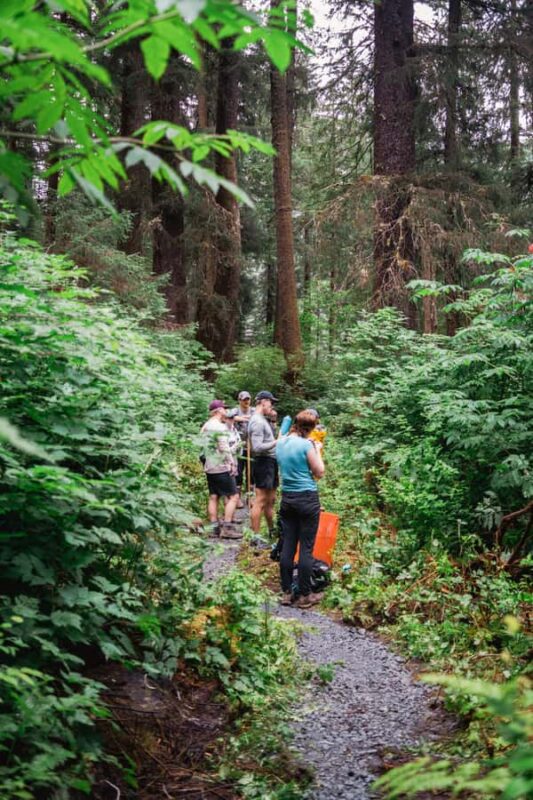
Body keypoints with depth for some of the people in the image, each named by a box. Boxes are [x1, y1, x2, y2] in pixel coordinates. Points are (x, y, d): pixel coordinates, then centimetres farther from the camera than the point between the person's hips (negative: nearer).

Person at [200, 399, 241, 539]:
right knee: (233, 496, -4)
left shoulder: (205, 427, 12)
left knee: (213, 497, 11)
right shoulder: (220, 427, -15)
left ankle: (215, 527, 12)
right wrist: (232, 464, -11)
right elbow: (224, 449, -19)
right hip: (222, 468, -9)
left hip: (209, 467, 9)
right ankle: (227, 528, -8)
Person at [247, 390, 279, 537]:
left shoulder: (262, 419, 16)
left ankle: (272, 531, 30)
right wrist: (276, 442, -21)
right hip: (263, 462, -11)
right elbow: (257, 447, -23)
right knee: (260, 501, -7)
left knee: (270, 500, 19)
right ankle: (255, 535, -3)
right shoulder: (257, 421, -16)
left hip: (270, 462, 11)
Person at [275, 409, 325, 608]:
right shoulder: (306, 445, -14)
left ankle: (286, 593, 15)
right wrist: (317, 450, 4)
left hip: (287, 498, 6)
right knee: (306, 548, 1)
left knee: (287, 546, 10)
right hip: (307, 499, -6)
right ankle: (304, 596, 6)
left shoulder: (281, 443, 5)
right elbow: (319, 473, -7)